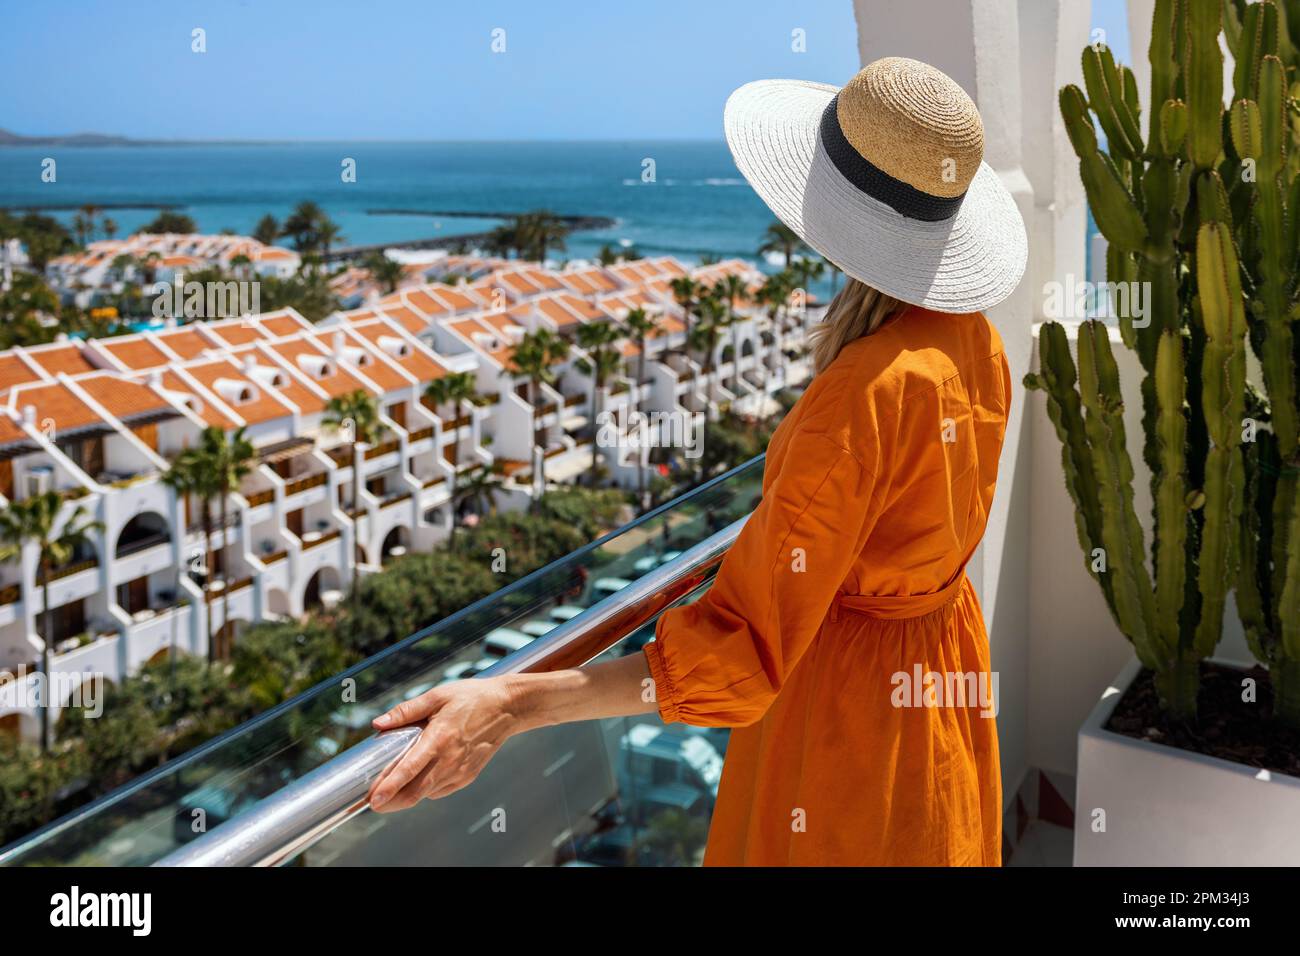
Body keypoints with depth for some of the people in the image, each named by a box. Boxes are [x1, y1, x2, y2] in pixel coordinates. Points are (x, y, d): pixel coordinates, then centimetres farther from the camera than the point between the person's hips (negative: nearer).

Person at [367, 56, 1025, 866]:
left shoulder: (861, 397, -33)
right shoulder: (976, 339, -7)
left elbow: (742, 652, -34)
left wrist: (511, 705, -39)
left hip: (850, 684, -8)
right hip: (946, 651, 8)